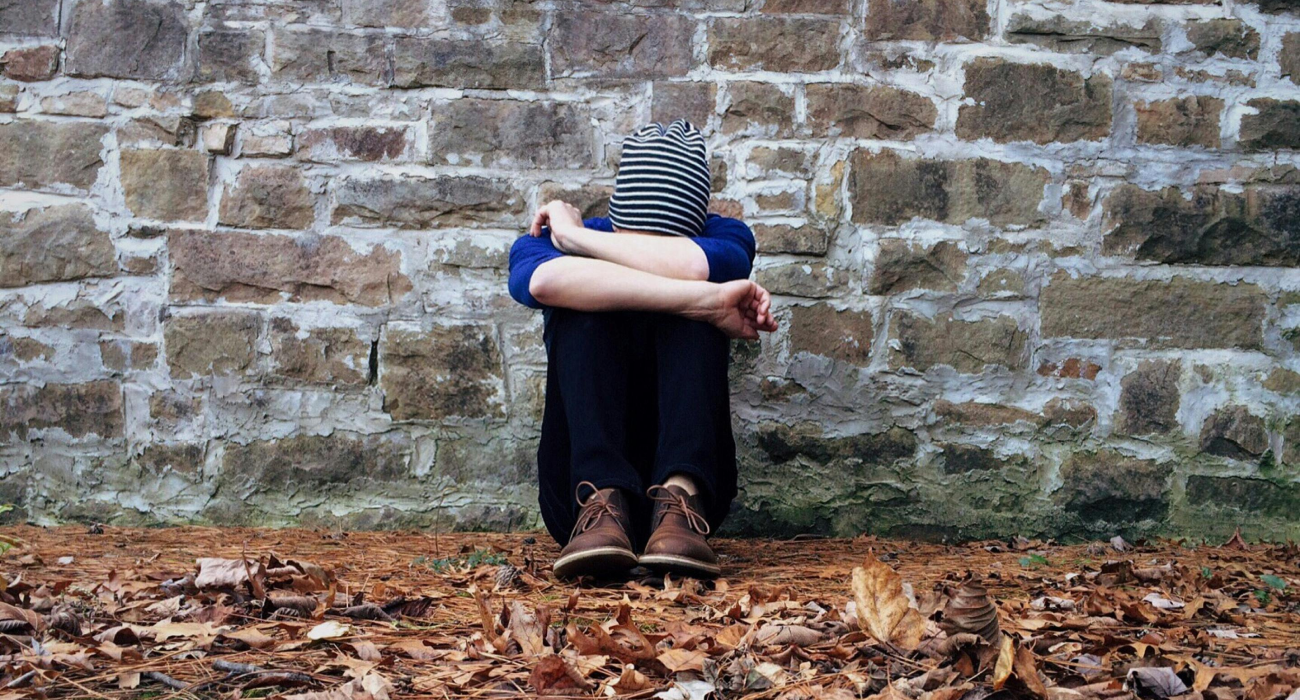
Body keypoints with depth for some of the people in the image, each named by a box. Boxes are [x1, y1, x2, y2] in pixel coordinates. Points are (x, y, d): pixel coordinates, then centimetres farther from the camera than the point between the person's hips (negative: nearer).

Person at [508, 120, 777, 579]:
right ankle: (601, 502, -40)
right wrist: (708, 300, -33)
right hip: (580, 481, 0)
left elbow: (694, 265, -28)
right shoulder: (548, 240, -2)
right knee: (584, 306, -21)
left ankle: (680, 504, -38)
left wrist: (574, 236, -15)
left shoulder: (724, 238, 1)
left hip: (693, 468, 0)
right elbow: (542, 279, -31)